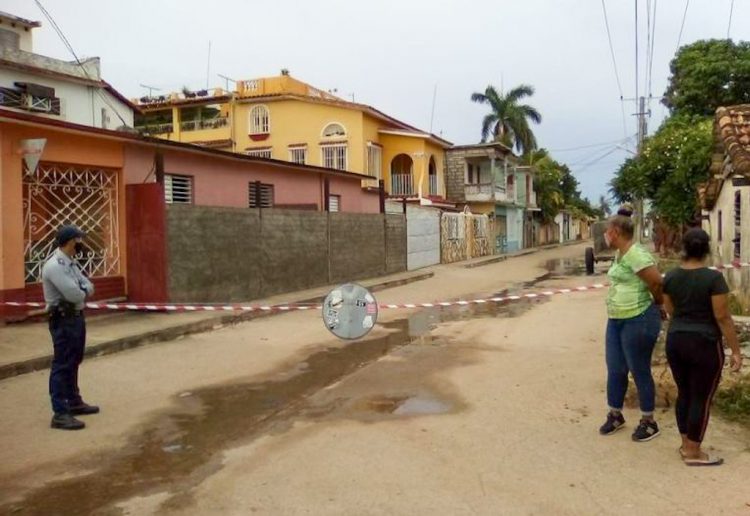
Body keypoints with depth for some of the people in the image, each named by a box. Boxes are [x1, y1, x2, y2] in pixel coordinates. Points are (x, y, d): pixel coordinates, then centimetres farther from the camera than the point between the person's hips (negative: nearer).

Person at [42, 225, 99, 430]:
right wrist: (84, 292, -4)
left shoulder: (71, 263, 12)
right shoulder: (54, 265, -20)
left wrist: (80, 291, -14)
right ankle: (60, 414, -3)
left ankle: (74, 402, 31)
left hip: (76, 317, 10)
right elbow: (74, 294, -26)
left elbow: (89, 287, 9)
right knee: (62, 365, -7)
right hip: (63, 320, -10)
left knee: (73, 363, 19)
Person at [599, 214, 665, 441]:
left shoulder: (635, 255, -20)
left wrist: (657, 306, -5)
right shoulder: (619, 254, 10)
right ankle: (615, 415, 30)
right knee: (615, 370, 15)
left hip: (638, 321, -9)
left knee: (639, 371, 3)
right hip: (616, 320, 9)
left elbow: (658, 283, -23)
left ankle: (649, 422, 19)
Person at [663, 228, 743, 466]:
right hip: (704, 344, -5)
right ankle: (693, 453, 12)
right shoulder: (713, 277, -15)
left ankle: (686, 445, 25)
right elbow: (723, 317, -14)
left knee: (684, 394, 16)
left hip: (675, 341, 6)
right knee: (702, 399, 5)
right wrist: (736, 350, -8)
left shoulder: (671, 276, 1)